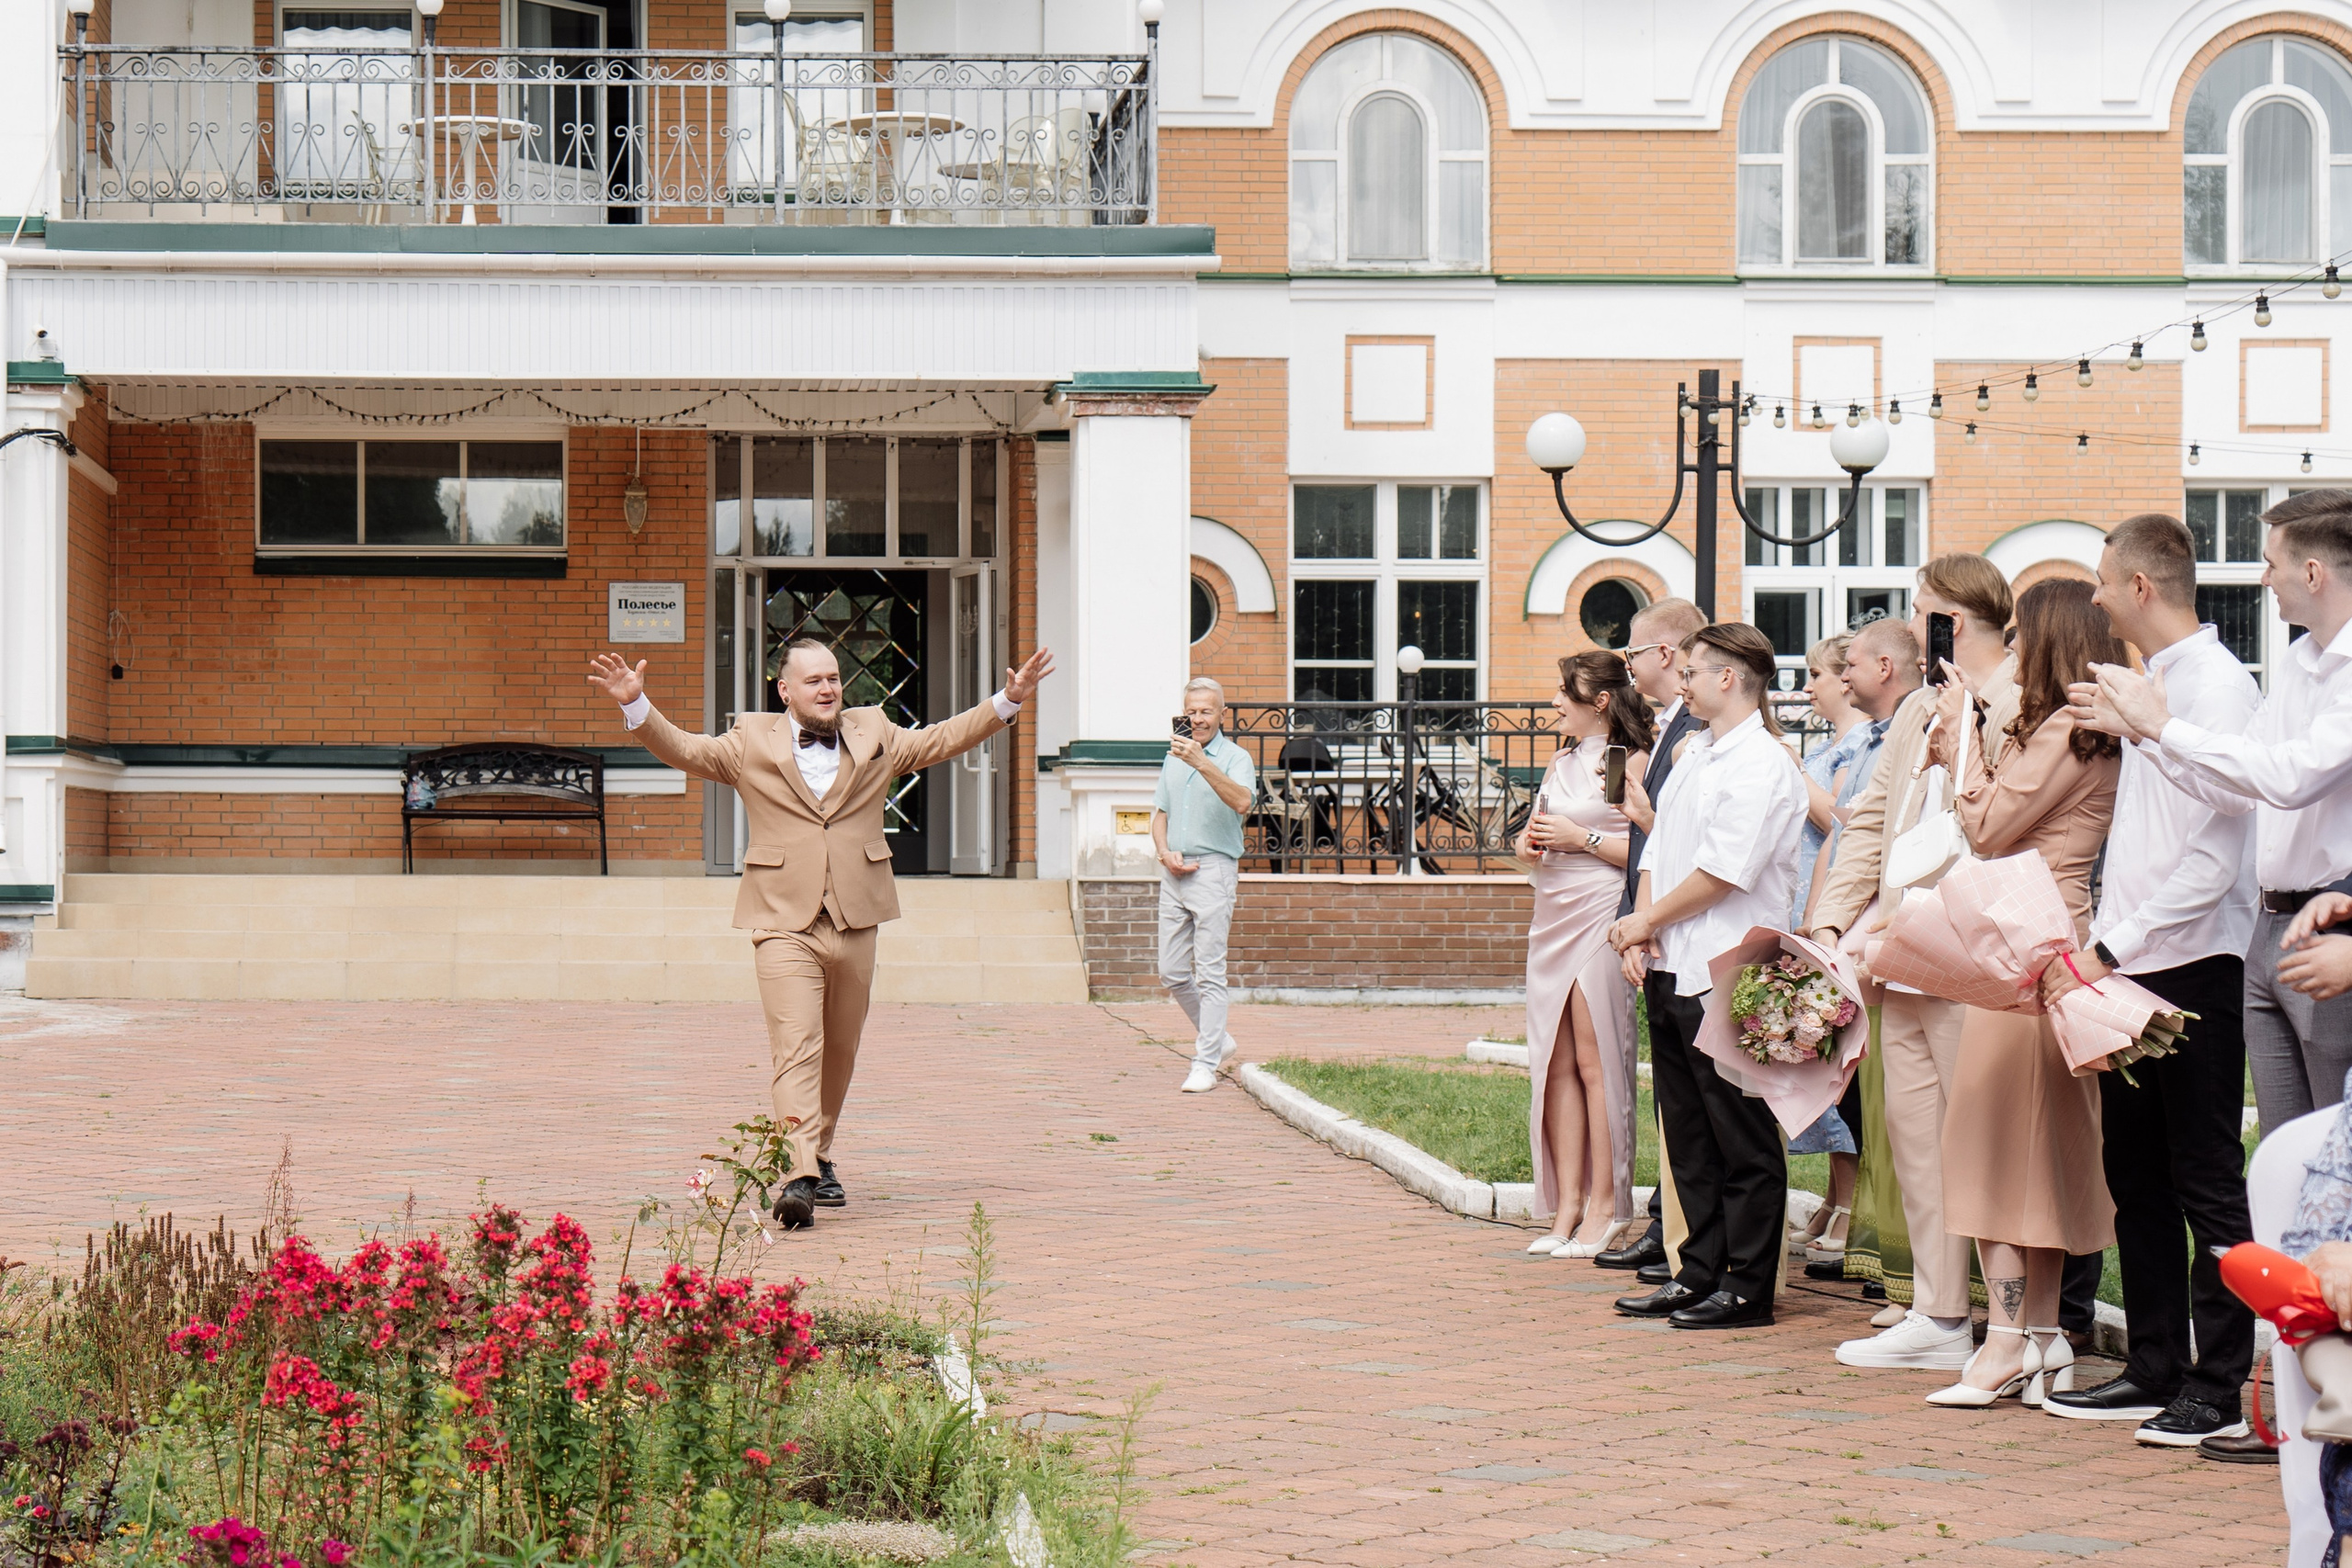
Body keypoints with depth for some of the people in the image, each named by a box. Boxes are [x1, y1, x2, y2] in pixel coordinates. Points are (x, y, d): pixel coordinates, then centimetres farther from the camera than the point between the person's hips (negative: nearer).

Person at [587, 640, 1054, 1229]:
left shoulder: (873, 735, 15)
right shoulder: (751, 743, 7)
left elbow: (943, 739, 19)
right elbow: (683, 749, 2)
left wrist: (1008, 701, 12)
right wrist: (636, 705, -13)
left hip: (855, 922, 4)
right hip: (785, 923, -4)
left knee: (839, 1051, 12)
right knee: (795, 1047, -15)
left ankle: (821, 1157, 30)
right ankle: (800, 1178, -25)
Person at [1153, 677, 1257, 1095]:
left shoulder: (1234, 758, -3)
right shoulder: (1174, 759, 17)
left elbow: (1241, 801, -23)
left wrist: (1202, 763, -32)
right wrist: (1165, 853, 1)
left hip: (1214, 869, -6)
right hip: (1174, 873, 6)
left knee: (1209, 973, -8)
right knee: (1172, 973, 7)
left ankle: (1206, 1064, -5)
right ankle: (1217, 1039, 26)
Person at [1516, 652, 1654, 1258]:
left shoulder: (1632, 762, -6)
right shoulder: (1561, 765, 18)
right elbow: (1538, 835, 28)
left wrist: (1582, 838, -13)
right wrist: (1530, 843, 6)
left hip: (1601, 918, -8)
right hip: (1552, 920, 8)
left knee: (1595, 1061, -7)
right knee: (1556, 1065, 4)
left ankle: (1606, 1207, -2)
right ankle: (1567, 1206, 7)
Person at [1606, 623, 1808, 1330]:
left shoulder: (1762, 764, -11)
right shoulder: (1694, 756, 18)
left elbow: (1723, 870, -18)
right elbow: (1658, 850, 17)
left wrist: (1646, 921, -9)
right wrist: (1641, 930, 1)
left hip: (1725, 976, -9)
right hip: (1671, 972, 9)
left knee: (1743, 1141, -2)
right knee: (1688, 1135, 13)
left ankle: (1747, 1290, 2)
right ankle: (1699, 1275, 20)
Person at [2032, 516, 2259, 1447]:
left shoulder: (2217, 686, -12)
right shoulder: (2152, 688, 16)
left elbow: (2211, 860, -19)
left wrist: (2110, 949, -18)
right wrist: (2095, 947, 11)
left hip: (2192, 968, -9)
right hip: (2131, 971, 9)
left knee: (2206, 1182, -3)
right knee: (2134, 1176, 12)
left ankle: (2219, 1387, 2)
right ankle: (2154, 1370, 19)